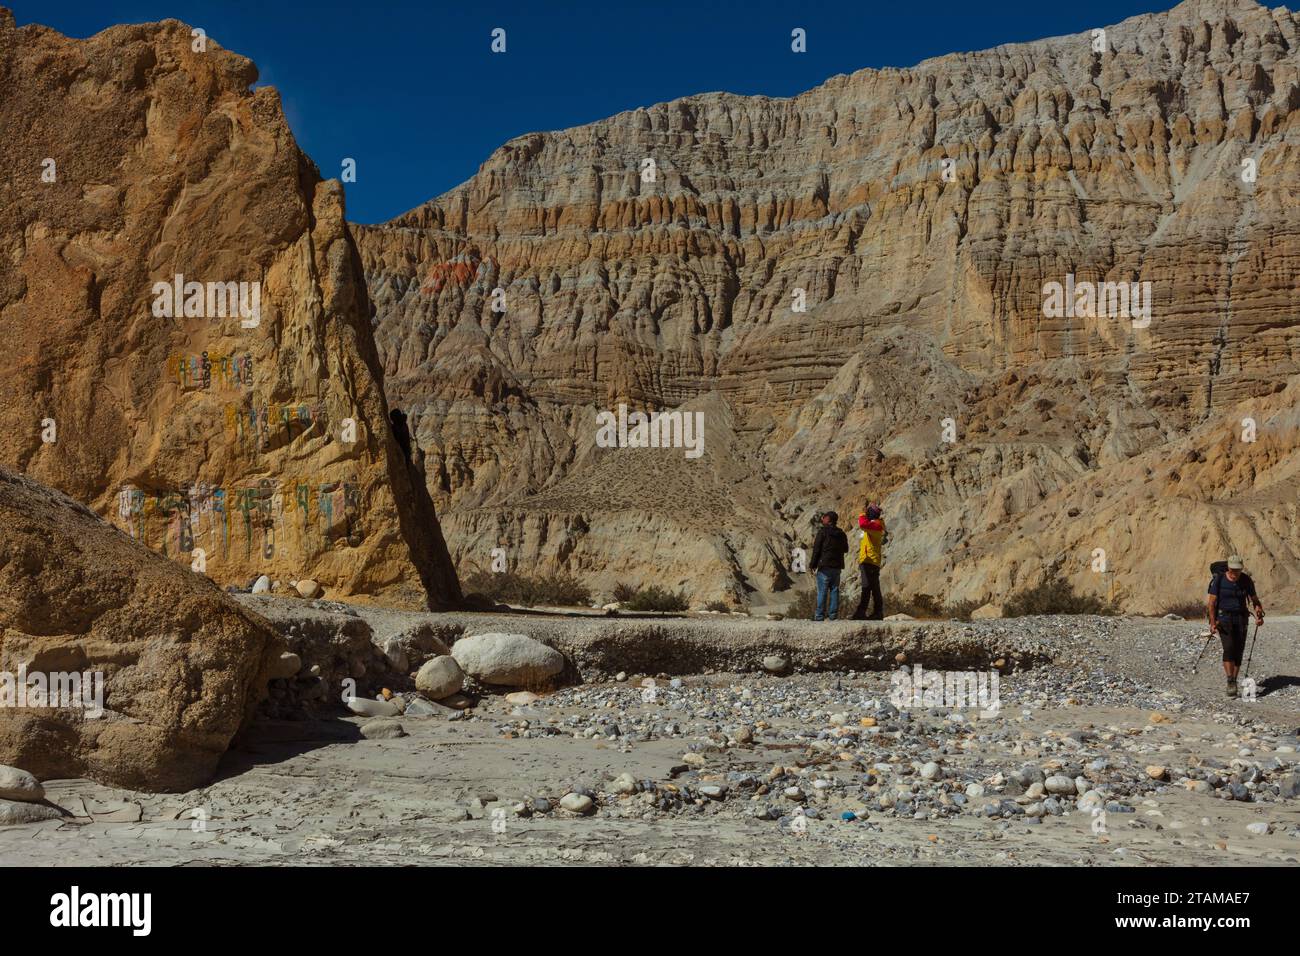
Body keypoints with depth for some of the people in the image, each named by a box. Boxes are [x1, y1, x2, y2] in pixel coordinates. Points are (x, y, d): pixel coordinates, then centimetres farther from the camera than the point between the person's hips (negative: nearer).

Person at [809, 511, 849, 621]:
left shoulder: (823, 531, -7)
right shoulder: (842, 534, 9)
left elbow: (816, 549, -9)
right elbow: (845, 549, 20)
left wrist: (813, 564, -3)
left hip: (824, 566, -5)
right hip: (837, 566, 5)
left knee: (822, 591, -4)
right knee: (834, 590, 9)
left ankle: (820, 615, -6)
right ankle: (833, 615, 6)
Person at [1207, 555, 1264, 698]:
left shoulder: (1246, 580, 0)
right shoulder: (1219, 580, -8)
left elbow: (1255, 600, 7)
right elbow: (1211, 602, -7)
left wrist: (1259, 615, -11)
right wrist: (1213, 622, -16)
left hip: (1241, 619, 3)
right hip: (1224, 618, -3)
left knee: (1238, 651, 0)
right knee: (1229, 648, -18)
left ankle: (1234, 681, 14)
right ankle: (1231, 683, -23)